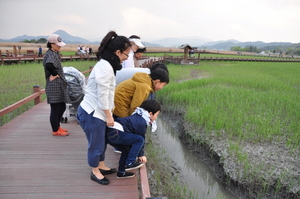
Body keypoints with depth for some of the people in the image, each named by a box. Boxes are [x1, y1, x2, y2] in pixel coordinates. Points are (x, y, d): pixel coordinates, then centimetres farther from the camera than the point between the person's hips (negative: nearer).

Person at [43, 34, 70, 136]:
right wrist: (55, 74, -21)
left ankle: (57, 127, 35)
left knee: (62, 107, 19)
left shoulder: (54, 54, 14)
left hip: (59, 86, 10)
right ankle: (55, 130, 18)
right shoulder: (51, 54, -16)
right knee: (55, 109, 3)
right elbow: (49, 65, -36)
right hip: (54, 86, -10)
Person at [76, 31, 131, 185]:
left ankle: (101, 166, 39)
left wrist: (109, 113, 16)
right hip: (92, 113, -10)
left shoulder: (107, 65, 9)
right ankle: (95, 172, 26)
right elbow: (102, 94, -23)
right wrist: (109, 115, -15)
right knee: (96, 144, 7)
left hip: (97, 112, 10)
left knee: (101, 142, 21)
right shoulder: (105, 67, -23)